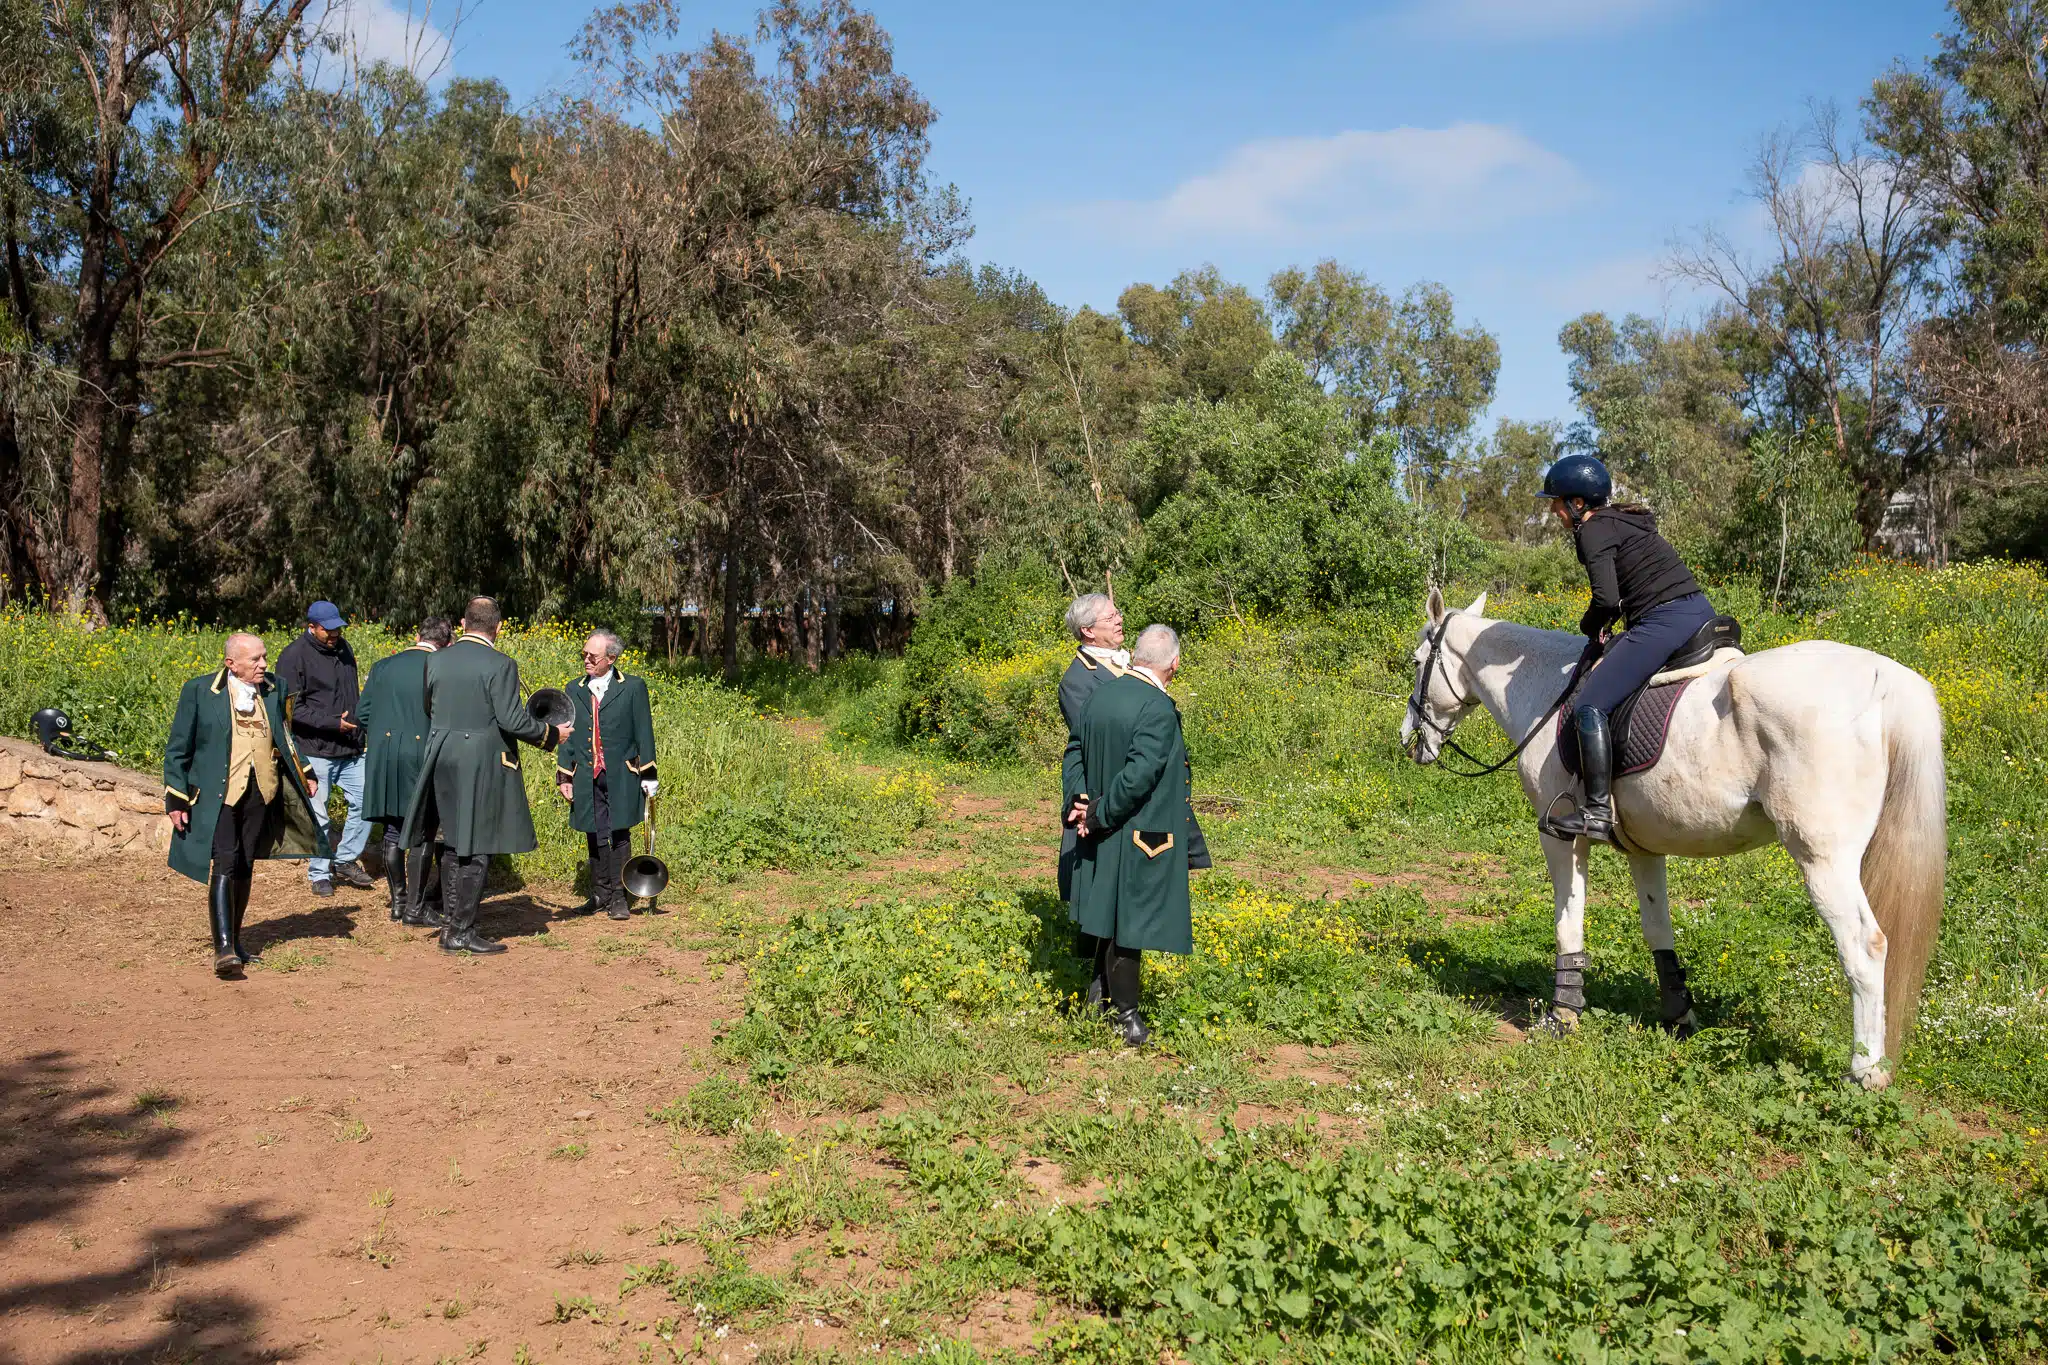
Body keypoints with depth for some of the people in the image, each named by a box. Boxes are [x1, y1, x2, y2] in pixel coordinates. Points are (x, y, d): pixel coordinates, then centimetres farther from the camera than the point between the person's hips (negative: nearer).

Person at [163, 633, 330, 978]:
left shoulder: (272, 688, 8)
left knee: (244, 868, 12)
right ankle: (223, 949, -17)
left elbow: (283, 736, 22)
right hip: (218, 793, -4)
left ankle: (234, 941, 23)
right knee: (223, 866, -14)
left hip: (262, 792, 4)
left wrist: (303, 773, 20)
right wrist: (176, 799, -1)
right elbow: (178, 749, 1)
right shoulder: (199, 691, -4)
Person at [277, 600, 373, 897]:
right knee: (317, 815, 2)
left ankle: (345, 860, 21)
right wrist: (333, 723, -20)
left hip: (350, 749, 6)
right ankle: (319, 874, 16)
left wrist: (359, 726, 15)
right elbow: (292, 708, -15)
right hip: (315, 751, -6)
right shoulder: (293, 657, -10)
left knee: (365, 802, 4)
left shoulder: (343, 648, 11)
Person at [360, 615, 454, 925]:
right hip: (423, 755, -4)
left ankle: (398, 902, 20)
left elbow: (362, 713, 8)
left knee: (392, 830, 13)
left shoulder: (383, 666, 7)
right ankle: (416, 908, 3)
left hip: (383, 757, 4)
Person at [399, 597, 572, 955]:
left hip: (441, 763, 6)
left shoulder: (435, 660, 5)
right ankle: (462, 930, 5)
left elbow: (428, 708, 14)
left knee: (453, 844, 15)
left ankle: (451, 924, 20)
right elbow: (512, 720, -17)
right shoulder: (499, 665, -13)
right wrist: (552, 734, -2)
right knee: (477, 848, 2)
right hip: (483, 765, -6)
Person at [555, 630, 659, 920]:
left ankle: (618, 897, 6)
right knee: (595, 837, 7)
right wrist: (564, 776, 8)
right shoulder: (574, 690, 11)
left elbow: (643, 733, 1)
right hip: (587, 777, 3)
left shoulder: (633, 688, 1)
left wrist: (648, 776, -2)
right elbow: (568, 736, 14)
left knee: (619, 836, -1)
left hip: (621, 776, -3)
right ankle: (600, 894, 16)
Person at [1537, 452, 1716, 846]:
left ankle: (1599, 811, -17)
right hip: (1699, 610, 11)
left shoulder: (1593, 531, -8)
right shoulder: (1623, 521, 22)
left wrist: (1590, 626, 0)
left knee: (1590, 705, -12)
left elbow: (1607, 598, -20)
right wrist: (1605, 623, 13)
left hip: (1665, 622, -11)